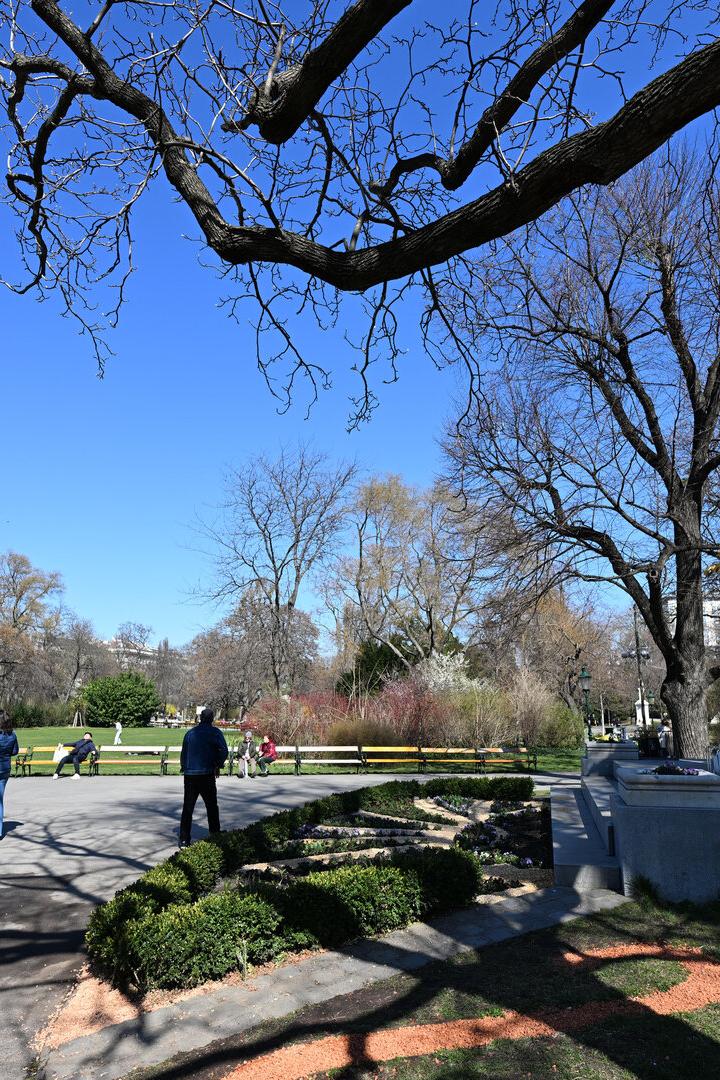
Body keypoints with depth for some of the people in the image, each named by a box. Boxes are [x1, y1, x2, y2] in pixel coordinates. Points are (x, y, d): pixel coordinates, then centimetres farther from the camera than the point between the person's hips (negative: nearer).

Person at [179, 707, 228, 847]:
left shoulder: (190, 733, 10)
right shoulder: (214, 732, -2)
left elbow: (183, 753, 15)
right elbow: (224, 751, -12)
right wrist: (218, 766, 1)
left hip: (189, 775, 4)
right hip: (206, 775, -3)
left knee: (187, 808, 8)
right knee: (212, 808, 10)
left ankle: (184, 840, 6)